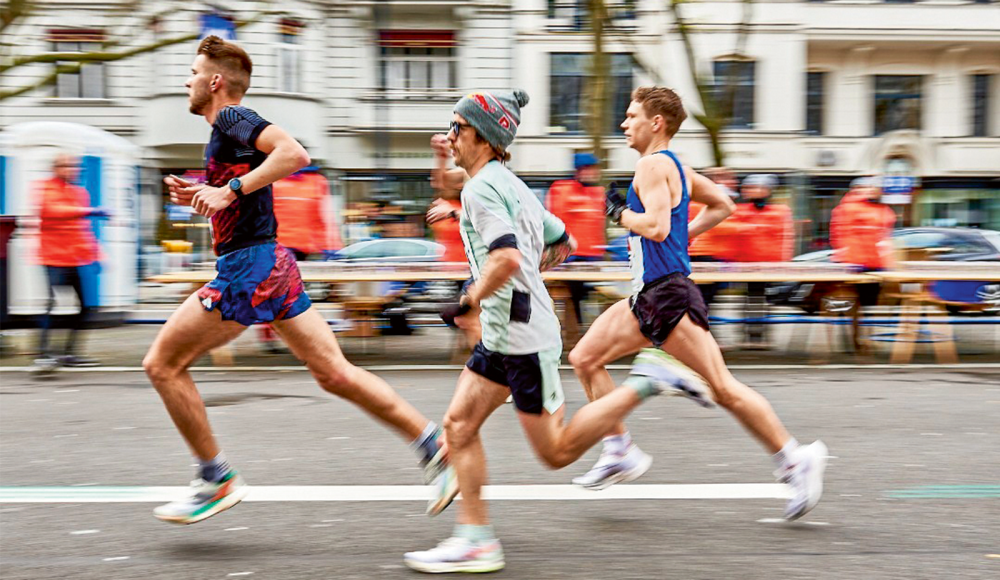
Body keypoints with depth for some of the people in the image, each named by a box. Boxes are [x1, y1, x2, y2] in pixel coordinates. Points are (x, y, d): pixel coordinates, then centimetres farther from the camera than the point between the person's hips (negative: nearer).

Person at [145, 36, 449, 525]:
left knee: (162, 364, 0)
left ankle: (217, 480, 5)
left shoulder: (231, 118, -7)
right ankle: (434, 444, 4)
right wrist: (198, 196, 17)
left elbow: (294, 153, -26)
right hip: (273, 265, 10)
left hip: (249, 267, -10)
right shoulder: (226, 131, 22)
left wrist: (231, 189, -23)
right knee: (335, 373, 7)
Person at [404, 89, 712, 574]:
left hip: (522, 334, -10)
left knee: (556, 452, -2)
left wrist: (472, 298, -16)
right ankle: (475, 540, 8)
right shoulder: (511, 184, 15)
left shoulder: (481, 188, -15)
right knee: (459, 423, 6)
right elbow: (562, 243, 26)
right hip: (502, 334, 10)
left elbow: (507, 258, -30)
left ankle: (644, 389, 2)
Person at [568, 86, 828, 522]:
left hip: (668, 294, -10)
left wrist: (621, 214, -9)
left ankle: (795, 460, 2)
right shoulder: (675, 167, 16)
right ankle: (621, 453, 12)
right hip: (648, 294, 10)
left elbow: (656, 226, -26)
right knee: (584, 359, 8)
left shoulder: (653, 165, -12)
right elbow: (721, 206, 27)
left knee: (724, 389, -7)